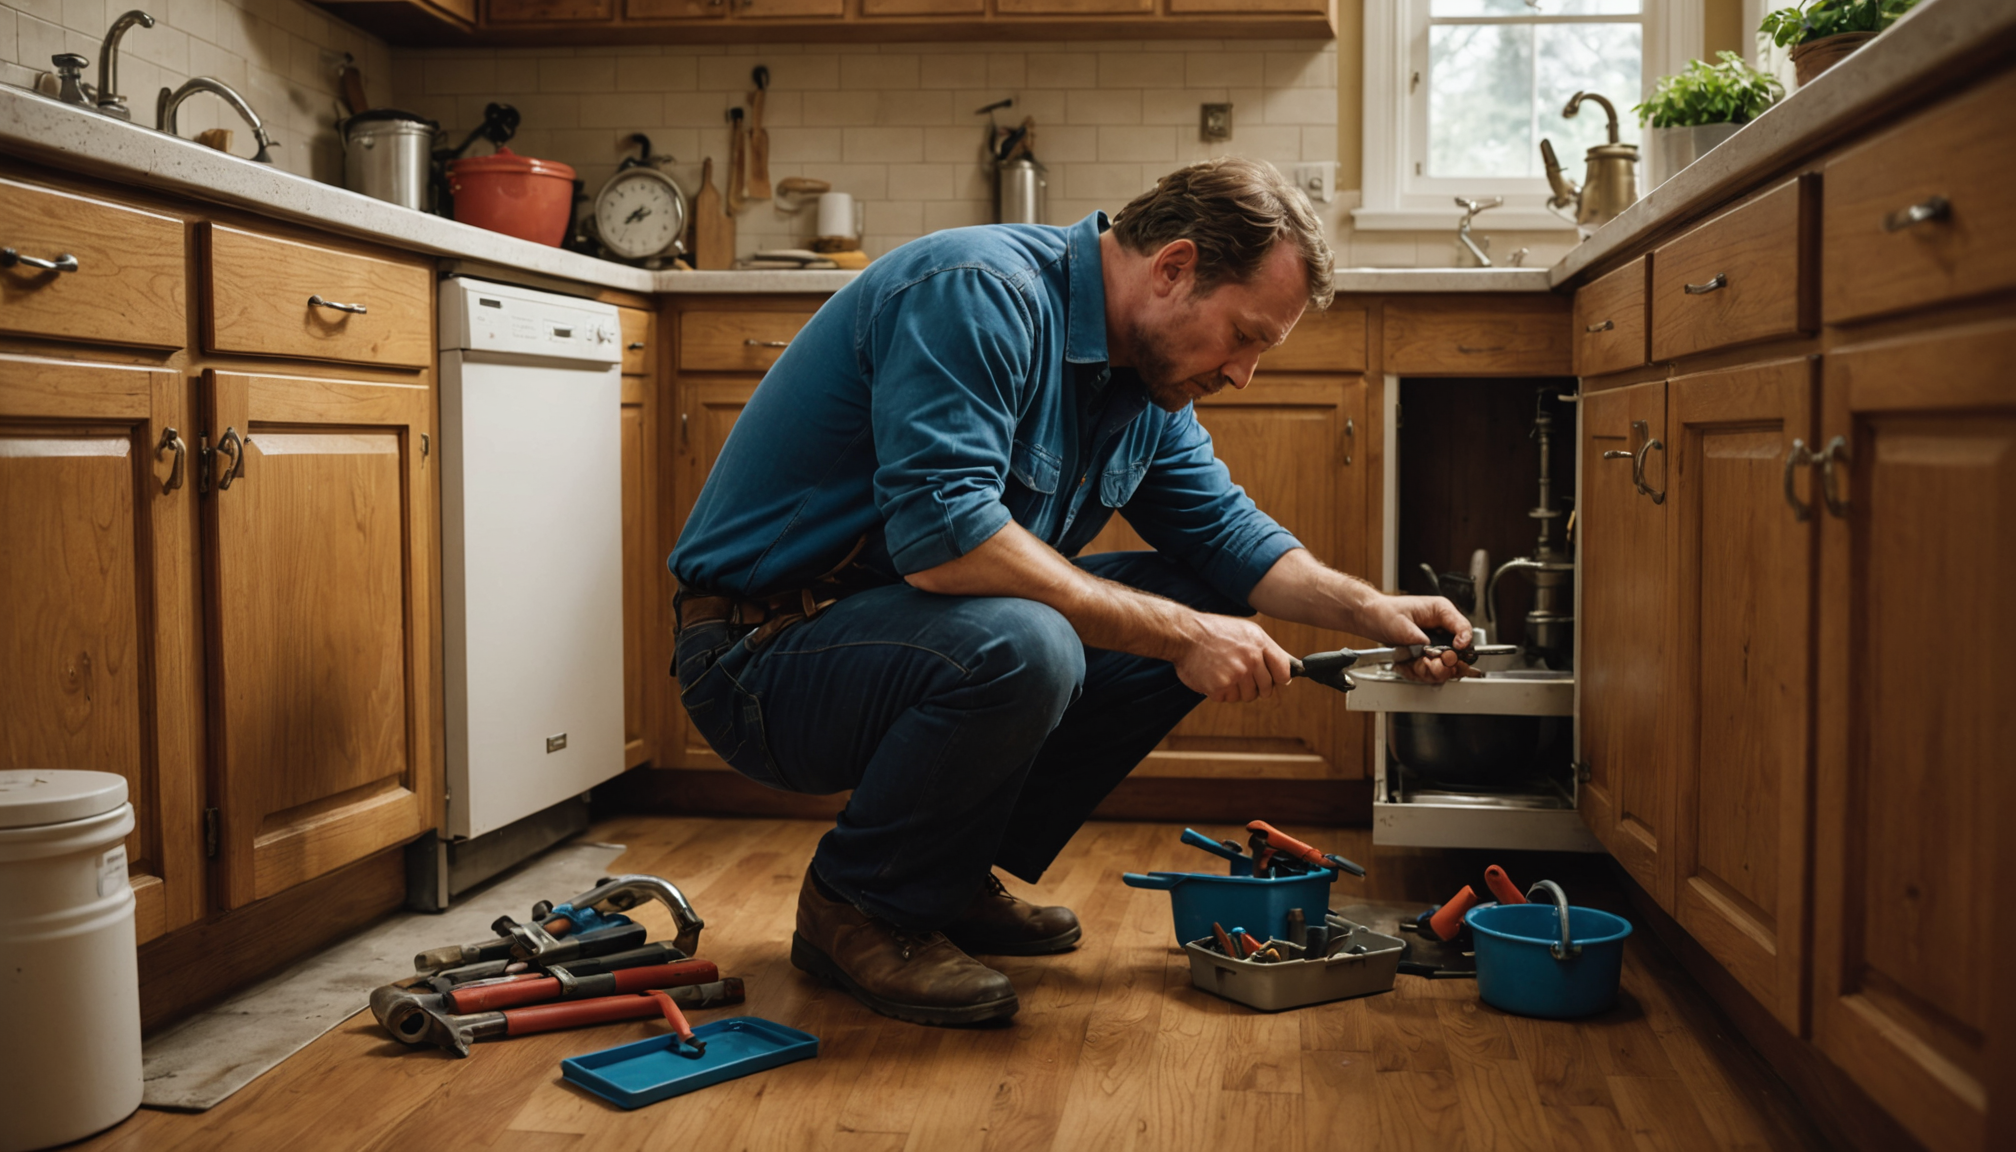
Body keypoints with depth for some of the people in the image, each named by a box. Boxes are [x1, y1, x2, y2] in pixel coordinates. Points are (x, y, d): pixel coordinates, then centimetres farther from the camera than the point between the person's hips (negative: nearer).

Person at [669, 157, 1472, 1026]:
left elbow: (1224, 532, 13)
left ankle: (956, 878, 8)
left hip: (900, 626, 9)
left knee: (1198, 607, 1)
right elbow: (942, 535, -34)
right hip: (763, 653, -9)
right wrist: (1176, 634, -30)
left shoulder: (1146, 379, 6)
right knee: (1019, 649, -36)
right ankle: (858, 907, -8)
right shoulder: (979, 294, -23)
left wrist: (1373, 612, -2)